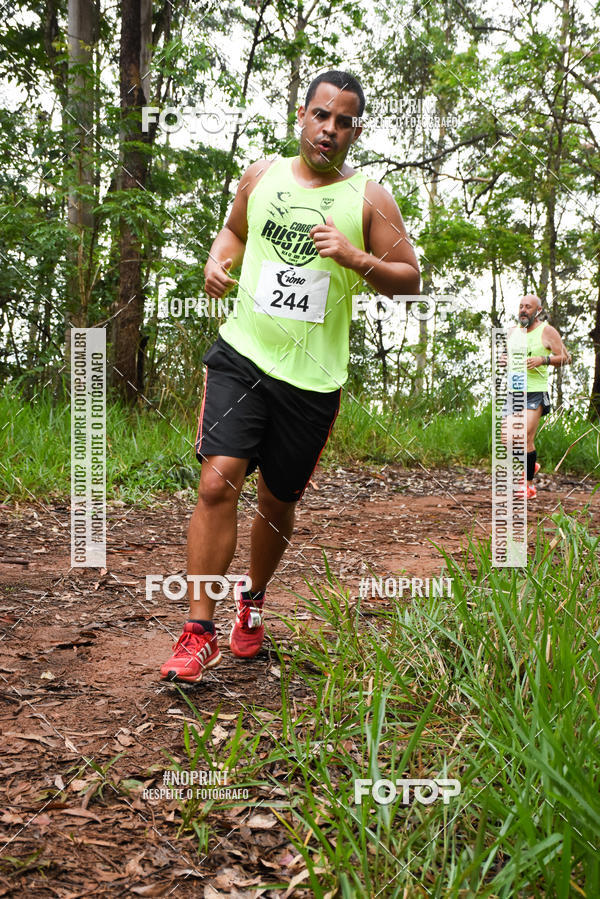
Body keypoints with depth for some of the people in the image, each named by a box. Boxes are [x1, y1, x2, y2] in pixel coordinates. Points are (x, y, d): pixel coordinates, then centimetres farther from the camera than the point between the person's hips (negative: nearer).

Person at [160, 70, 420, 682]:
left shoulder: (368, 198, 2)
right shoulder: (261, 176, 8)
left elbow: (410, 280, 1)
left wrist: (355, 258, -17)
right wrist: (218, 262, 5)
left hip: (312, 377, 0)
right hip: (242, 355, 1)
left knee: (278, 502, 11)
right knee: (218, 483, -15)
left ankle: (252, 599, 39)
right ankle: (198, 633, -6)